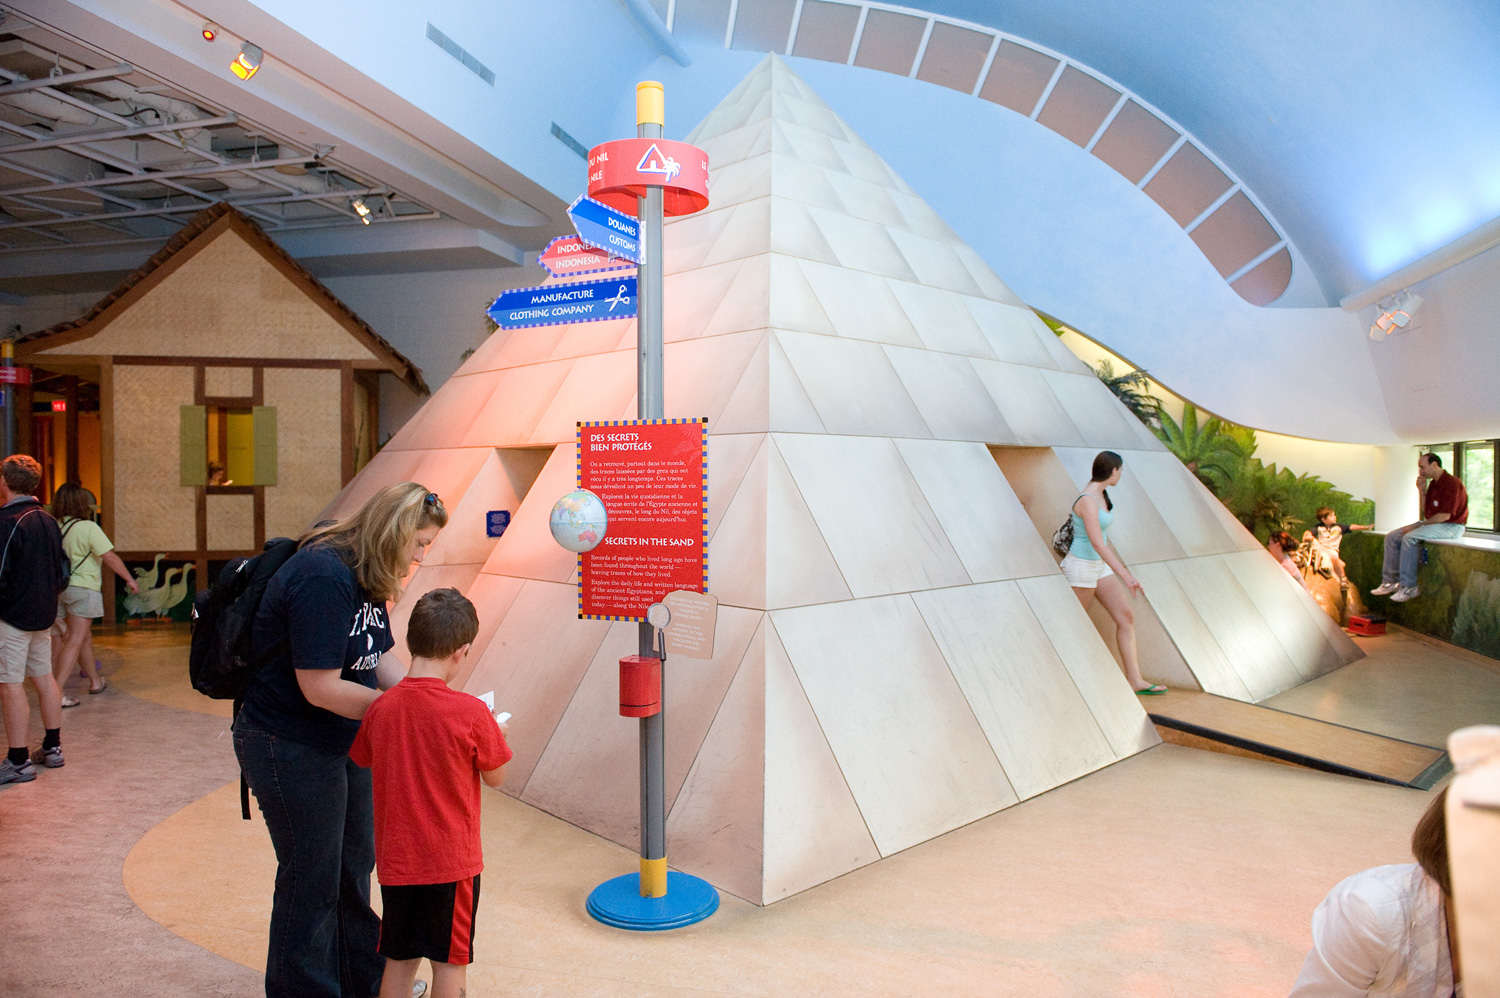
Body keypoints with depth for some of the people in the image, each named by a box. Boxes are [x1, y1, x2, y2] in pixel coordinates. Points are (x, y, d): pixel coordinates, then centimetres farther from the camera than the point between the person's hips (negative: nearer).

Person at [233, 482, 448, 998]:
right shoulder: (322, 577, -28)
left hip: (342, 741, 10)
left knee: (355, 862, 22)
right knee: (312, 879, 6)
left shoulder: (366, 578, 3)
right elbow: (321, 688, -29)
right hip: (289, 748, -10)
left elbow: (381, 659, 4)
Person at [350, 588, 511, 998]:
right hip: (452, 860, -4)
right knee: (450, 962, 12)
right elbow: (495, 777, -7)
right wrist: (496, 733, 10)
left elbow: (363, 759, 12)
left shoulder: (381, 708, -7)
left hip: (395, 859, 4)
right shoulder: (470, 712, -19)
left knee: (399, 960, 19)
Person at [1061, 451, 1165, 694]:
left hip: (1099, 566, 9)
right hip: (1081, 567, -9)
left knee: (1126, 616, 2)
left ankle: (1135, 680, 4)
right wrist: (1125, 575, -32)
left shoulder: (1101, 495, 6)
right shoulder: (1087, 501, -24)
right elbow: (1098, 544, -30)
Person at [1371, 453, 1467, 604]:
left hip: (1450, 526, -10)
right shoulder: (1433, 484, 13)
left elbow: (1445, 515, -21)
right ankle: (1390, 581, -3)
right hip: (1432, 523, 10)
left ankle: (1409, 587, -27)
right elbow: (1425, 510, 15)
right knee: (1392, 537, -1)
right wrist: (1421, 490, 4)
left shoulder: (1452, 483, -16)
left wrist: (1420, 526, -16)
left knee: (1409, 538, -31)